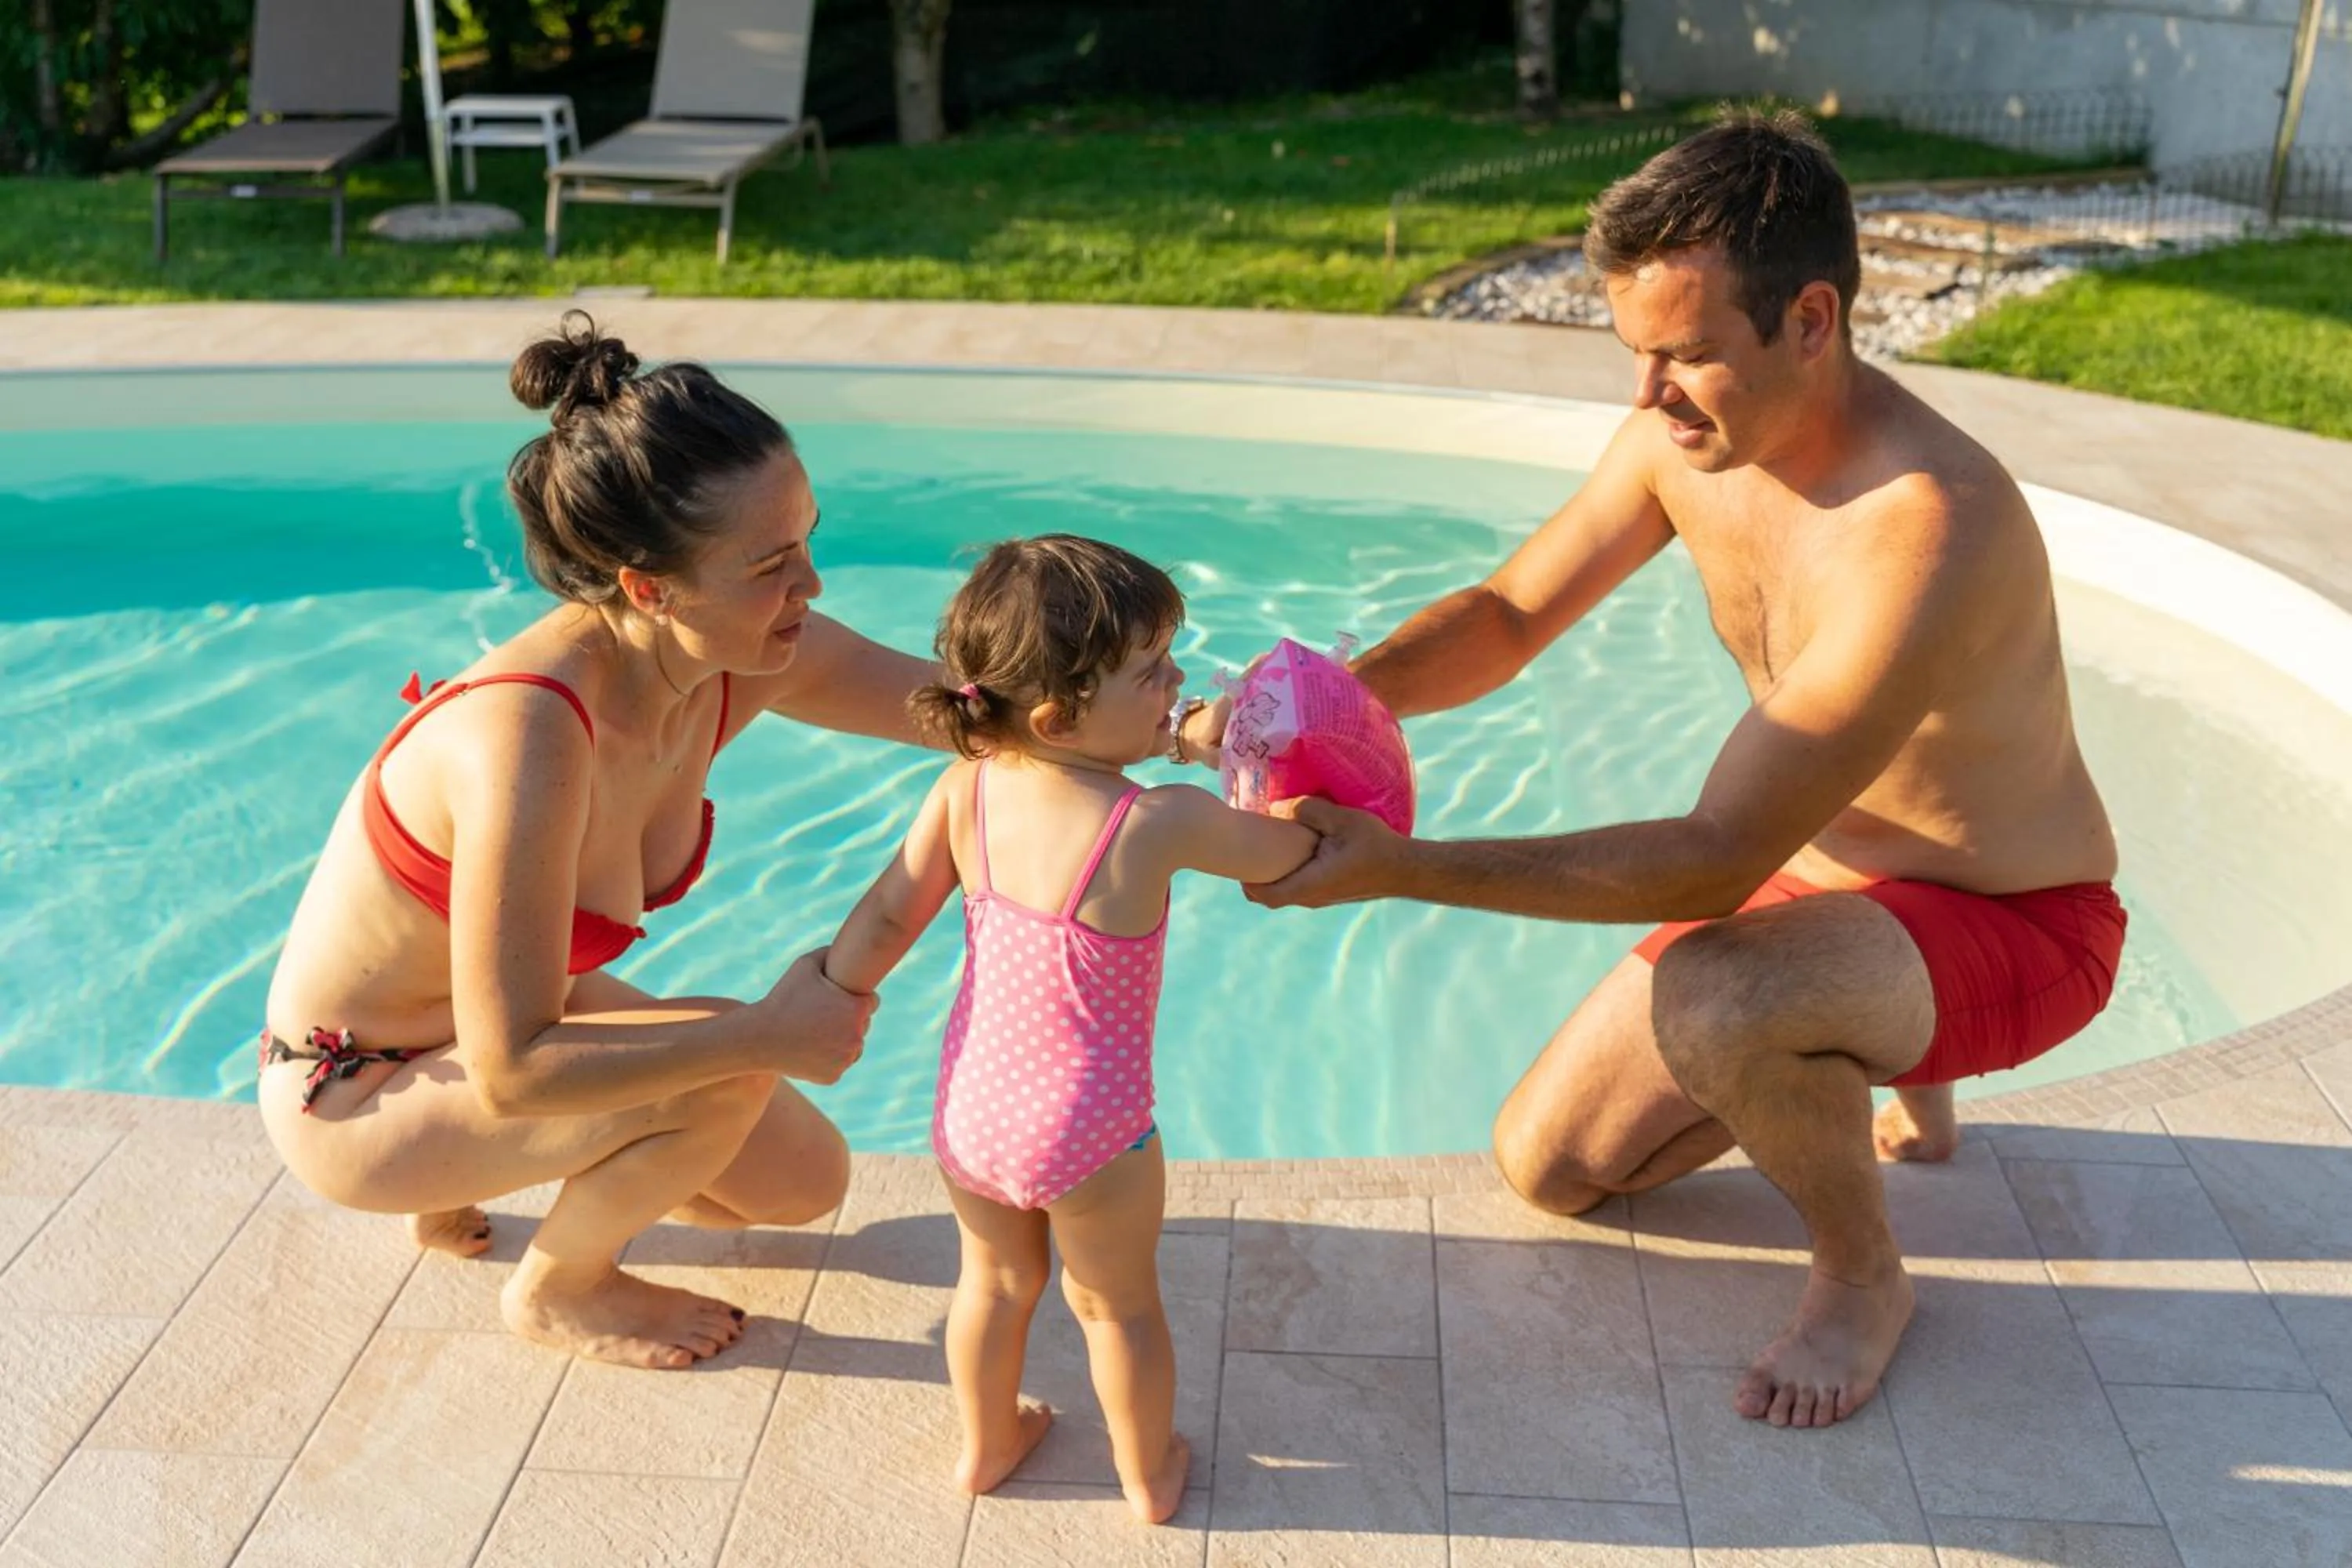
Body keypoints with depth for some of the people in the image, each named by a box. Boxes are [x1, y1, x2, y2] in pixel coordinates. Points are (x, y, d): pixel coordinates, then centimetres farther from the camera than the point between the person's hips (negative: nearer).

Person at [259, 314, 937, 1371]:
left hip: (504, 1011, 8)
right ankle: (558, 1289, 4)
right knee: (727, 1072, -27)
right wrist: (770, 1034, -32)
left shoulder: (749, 662, -17)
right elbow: (513, 1070, -35)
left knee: (804, 1183, 10)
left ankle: (466, 1172, 23)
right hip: (357, 1096, -8)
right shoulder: (531, 734, -39)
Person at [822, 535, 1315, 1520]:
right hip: (1086, 1132, -4)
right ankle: (1148, 1477, 43)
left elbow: (888, 914, -3)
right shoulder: (1162, 824, -25)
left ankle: (987, 1445, 51)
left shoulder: (964, 791, -13)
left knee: (995, 1283, 30)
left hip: (968, 1109, 4)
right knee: (1118, 1307, 22)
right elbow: (1288, 855, -8)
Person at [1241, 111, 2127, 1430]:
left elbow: (1715, 862, -37)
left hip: (2014, 926, -7)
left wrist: (1399, 867, -40)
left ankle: (1865, 1278, -7)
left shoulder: (1926, 535, -37)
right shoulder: (1686, 433, -12)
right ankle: (1886, 1053, 27)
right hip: (1812, 880, 8)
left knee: (1709, 1007, -40)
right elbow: (1511, 614, -1)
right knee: (1547, 1168, 8)